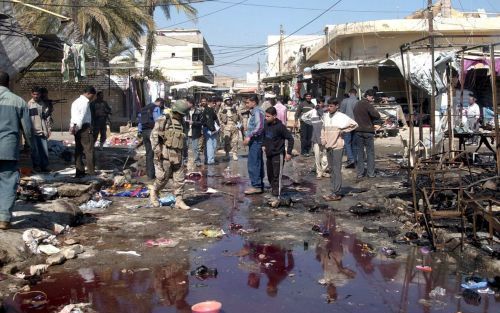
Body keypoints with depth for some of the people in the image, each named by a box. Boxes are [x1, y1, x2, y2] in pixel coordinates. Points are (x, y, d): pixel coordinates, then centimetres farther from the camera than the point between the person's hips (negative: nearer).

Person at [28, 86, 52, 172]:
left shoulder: (43, 104, 10)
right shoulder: (29, 104, 1)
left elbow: (47, 117, 12)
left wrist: (48, 129, 7)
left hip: (42, 131, 2)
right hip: (33, 131, -2)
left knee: (44, 150, 2)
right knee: (35, 150, 1)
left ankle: (44, 166, 8)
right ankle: (36, 165, 9)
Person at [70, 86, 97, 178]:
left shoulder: (76, 101, 19)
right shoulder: (85, 102, -11)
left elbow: (73, 116, 12)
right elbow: (82, 117, -18)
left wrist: (72, 126, 5)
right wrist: (77, 128, -15)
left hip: (77, 128, 9)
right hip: (85, 128, -9)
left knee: (78, 150, 8)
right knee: (89, 149, -3)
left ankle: (79, 171, 10)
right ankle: (91, 171, -2)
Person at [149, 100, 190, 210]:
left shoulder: (181, 122, 16)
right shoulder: (163, 120, -5)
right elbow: (154, 135, -11)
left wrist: (182, 154, 22)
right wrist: (157, 150, -17)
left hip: (177, 156, 6)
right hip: (165, 155, -6)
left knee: (179, 179, 3)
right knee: (163, 177, -1)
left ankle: (179, 201, 9)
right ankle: (154, 191, 25)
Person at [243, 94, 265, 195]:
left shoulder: (257, 112, -13)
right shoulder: (253, 112, 18)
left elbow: (260, 127, -26)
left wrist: (249, 136, -28)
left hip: (255, 141, -10)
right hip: (254, 142, 11)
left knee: (253, 164, -10)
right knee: (258, 164, 12)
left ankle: (256, 186, -9)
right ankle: (260, 186, 18)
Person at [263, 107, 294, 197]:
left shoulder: (280, 126, -18)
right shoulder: (266, 125, 1)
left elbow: (290, 138, -15)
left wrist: (289, 153, -16)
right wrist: (264, 145, 9)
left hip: (278, 153, -7)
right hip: (268, 153, 7)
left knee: (276, 174, -6)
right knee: (270, 174, 16)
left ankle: (276, 191, 3)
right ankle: (273, 187, 33)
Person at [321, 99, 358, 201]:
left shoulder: (341, 117, -10)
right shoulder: (326, 116, 9)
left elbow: (354, 124, -14)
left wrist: (343, 131, -12)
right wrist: (323, 141, 7)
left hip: (337, 147, -7)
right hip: (328, 147, 7)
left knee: (337, 170, -5)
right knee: (332, 170, 12)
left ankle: (336, 193, -3)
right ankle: (333, 191, 18)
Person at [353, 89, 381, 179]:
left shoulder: (357, 104, 14)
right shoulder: (368, 104, -11)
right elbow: (377, 115, -22)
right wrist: (372, 119, -2)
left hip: (358, 131, 6)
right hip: (368, 131, -6)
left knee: (359, 152, 8)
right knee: (370, 152, 4)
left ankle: (360, 173, 7)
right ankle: (371, 173, 6)